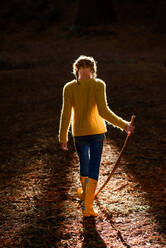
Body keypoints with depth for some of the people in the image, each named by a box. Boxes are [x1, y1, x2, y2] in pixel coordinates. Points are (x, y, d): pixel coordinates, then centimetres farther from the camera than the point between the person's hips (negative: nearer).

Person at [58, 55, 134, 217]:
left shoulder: (69, 88, -6)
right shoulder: (98, 85, -12)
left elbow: (66, 115, -4)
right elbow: (103, 111, -20)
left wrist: (63, 138, 5)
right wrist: (123, 125, -13)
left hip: (79, 133, 3)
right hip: (97, 131, -2)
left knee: (84, 163, 24)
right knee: (94, 167, 2)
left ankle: (84, 192, 47)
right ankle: (88, 206, -2)